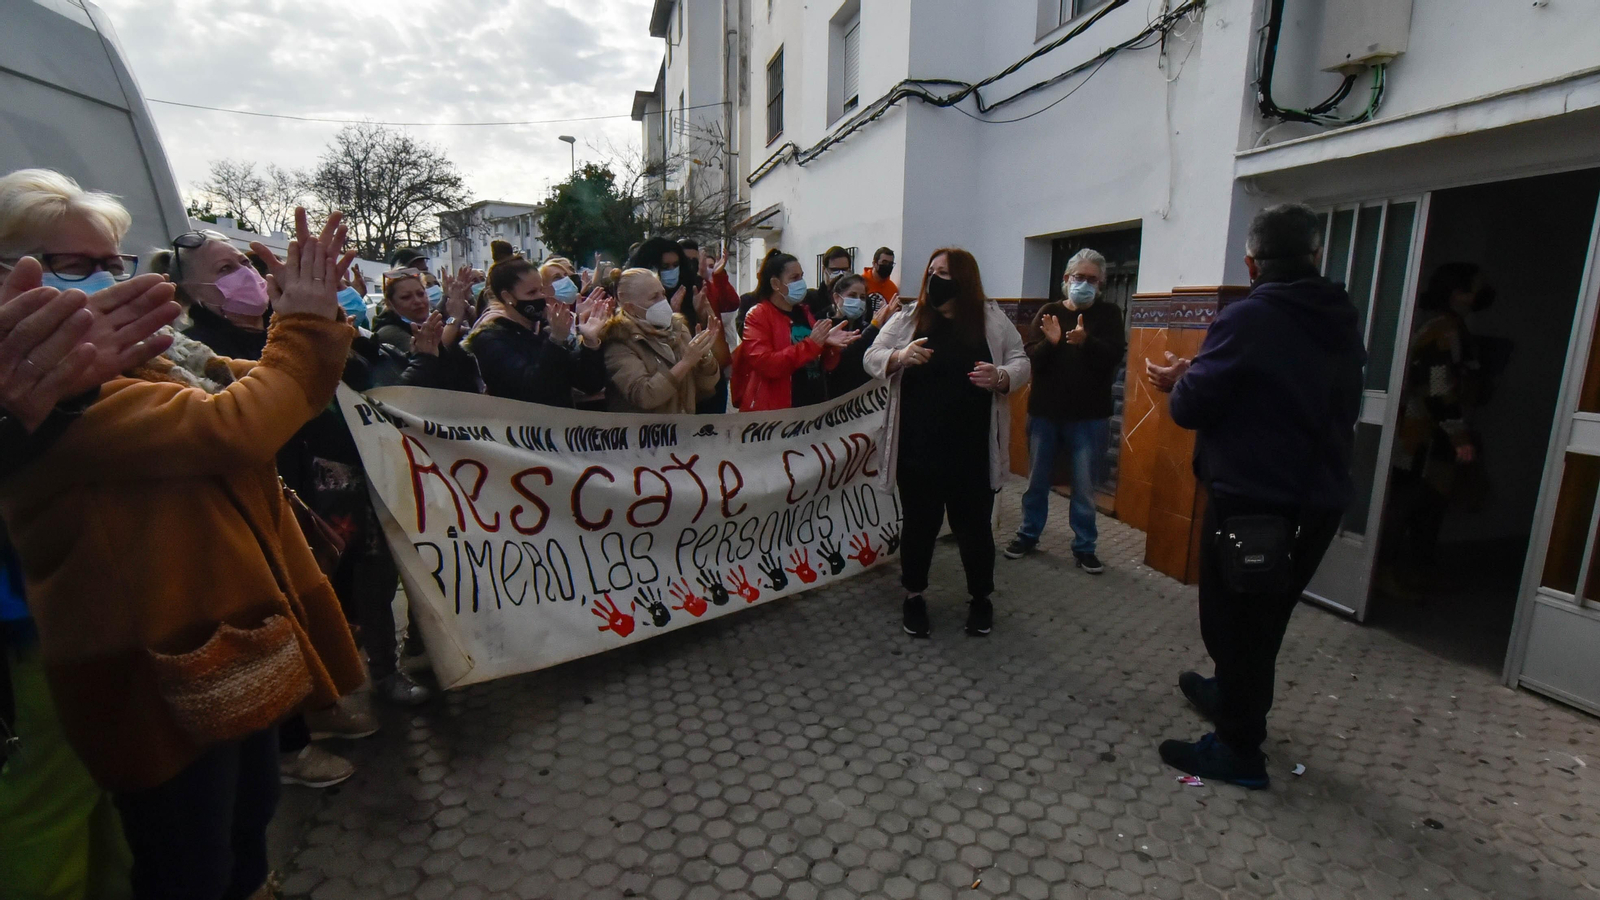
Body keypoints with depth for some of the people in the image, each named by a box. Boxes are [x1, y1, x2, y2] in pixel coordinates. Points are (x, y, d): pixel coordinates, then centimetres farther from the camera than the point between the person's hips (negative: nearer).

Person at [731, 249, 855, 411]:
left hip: (814, 406, 6)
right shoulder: (757, 315, -6)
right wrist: (811, 344, -21)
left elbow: (825, 366, 15)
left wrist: (830, 346, -5)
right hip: (772, 411, -6)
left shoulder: (804, 313, 13)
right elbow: (764, 364, -21)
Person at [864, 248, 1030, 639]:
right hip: (917, 449, 0)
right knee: (919, 523, 11)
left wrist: (1001, 376, -18)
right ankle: (913, 596, 30)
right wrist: (900, 356, -21)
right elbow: (872, 358, 0)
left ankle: (981, 597, 32)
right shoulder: (907, 320, 2)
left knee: (974, 525, 11)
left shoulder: (992, 319, 2)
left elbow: (1021, 364, 4)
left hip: (971, 451, 0)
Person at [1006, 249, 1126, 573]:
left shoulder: (1108, 314, 2)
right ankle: (1028, 534, 27)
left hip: (1089, 416, -1)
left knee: (1084, 486, 5)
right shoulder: (1048, 312, 3)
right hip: (1044, 412, 1)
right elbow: (1030, 359, -5)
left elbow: (1114, 356, -12)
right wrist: (1050, 342, -25)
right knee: (1037, 479, 12)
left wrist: (1086, 342, -29)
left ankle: (1084, 547, 17)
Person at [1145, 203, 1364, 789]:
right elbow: (1338, 408, 19)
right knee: (1264, 618, 23)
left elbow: (1192, 407, -17)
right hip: (1318, 501, 8)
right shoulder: (1345, 323, 9)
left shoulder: (1247, 318, -16)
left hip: (1251, 501, -8)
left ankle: (1239, 750, 15)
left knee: (1233, 621, 5)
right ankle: (1235, 696, 43)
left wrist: (1176, 382, 7)